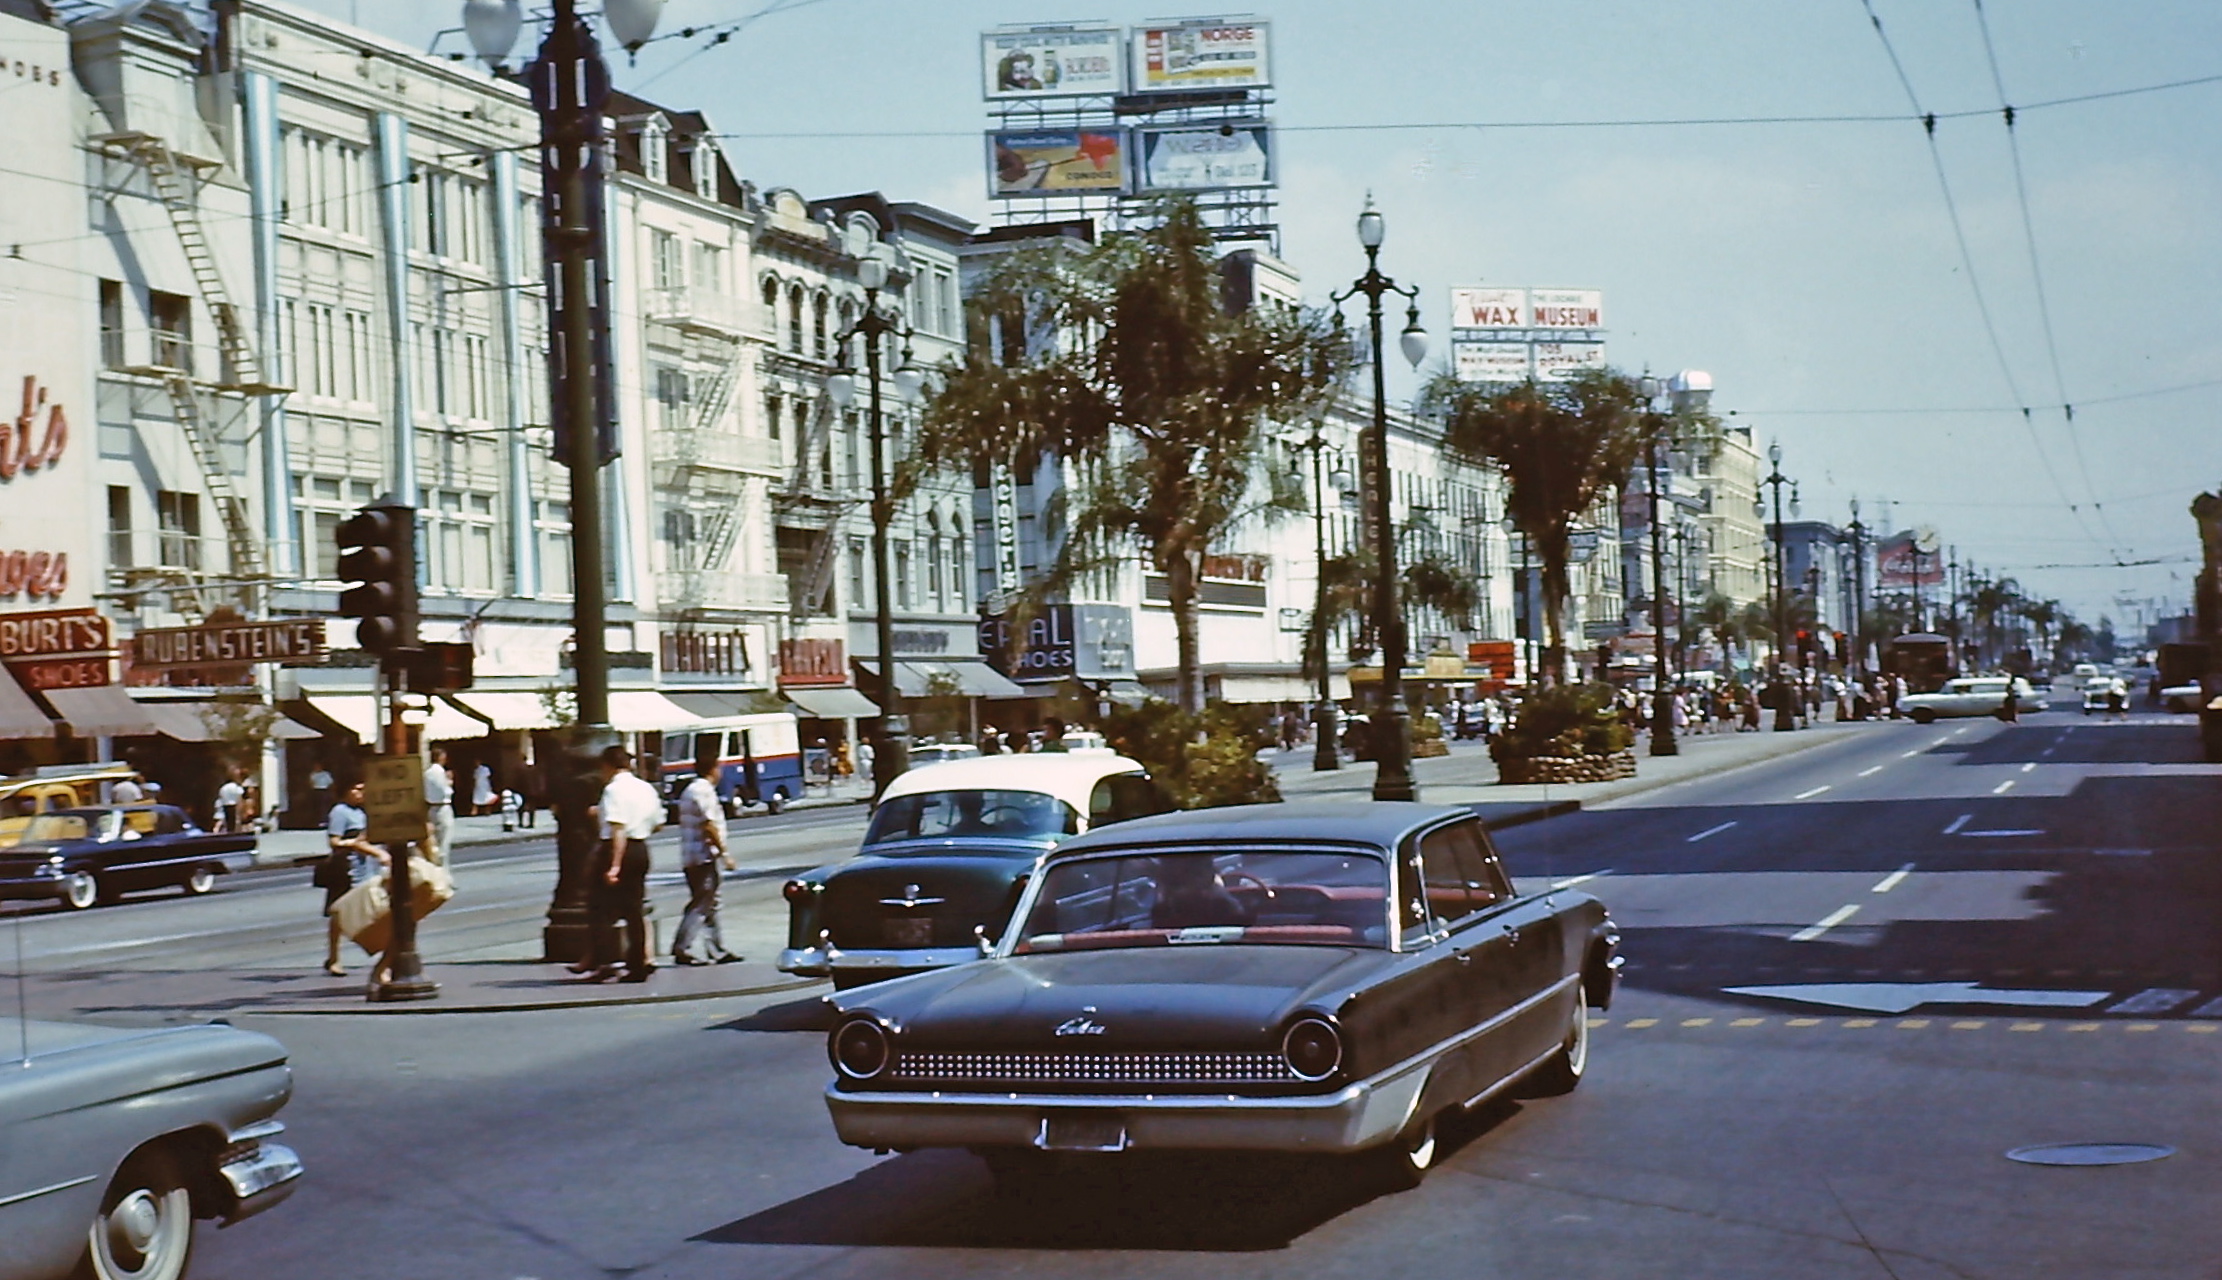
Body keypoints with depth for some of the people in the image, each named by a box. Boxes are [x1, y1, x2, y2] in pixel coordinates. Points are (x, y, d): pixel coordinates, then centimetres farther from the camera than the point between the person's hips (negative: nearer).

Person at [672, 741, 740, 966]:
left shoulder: (689, 791, 17)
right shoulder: (705, 791, -12)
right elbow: (709, 825, -18)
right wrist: (724, 853, -14)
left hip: (690, 858, 10)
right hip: (704, 856, -10)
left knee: (709, 905, 13)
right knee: (701, 905, -9)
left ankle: (717, 951, 15)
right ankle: (682, 949, -13)